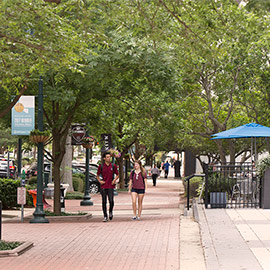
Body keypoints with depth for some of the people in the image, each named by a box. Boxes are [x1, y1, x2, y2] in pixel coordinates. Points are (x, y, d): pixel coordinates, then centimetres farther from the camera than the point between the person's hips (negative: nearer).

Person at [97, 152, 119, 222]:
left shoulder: (113, 166, 4)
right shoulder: (101, 166, 3)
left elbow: (117, 175, 15)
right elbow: (98, 175, 15)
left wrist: (114, 180, -3)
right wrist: (100, 181, -2)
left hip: (110, 186, 0)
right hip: (103, 186, 0)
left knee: (111, 201, -10)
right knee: (104, 202, 1)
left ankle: (110, 211, 19)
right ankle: (105, 216, 9)